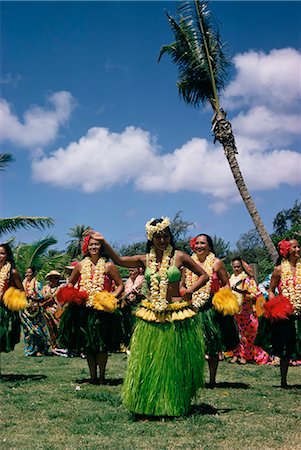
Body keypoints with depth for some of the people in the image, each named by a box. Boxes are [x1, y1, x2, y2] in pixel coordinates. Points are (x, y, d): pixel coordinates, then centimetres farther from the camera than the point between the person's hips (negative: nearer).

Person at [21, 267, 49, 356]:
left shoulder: (37, 284, 1)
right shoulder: (23, 284, 14)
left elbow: (40, 296, -7)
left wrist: (31, 295, -13)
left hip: (35, 309, -4)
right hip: (25, 310, 4)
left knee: (37, 329, -4)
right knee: (28, 329, 3)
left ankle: (40, 349, 3)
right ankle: (30, 349, 10)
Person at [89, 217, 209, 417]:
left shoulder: (179, 257, -1)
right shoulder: (145, 260, 6)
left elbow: (204, 275, 3)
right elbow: (119, 260, 4)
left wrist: (189, 291, -10)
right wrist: (104, 243, -6)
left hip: (176, 315, -2)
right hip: (150, 315, 3)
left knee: (175, 361, 6)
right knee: (148, 361, 5)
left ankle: (175, 406, 21)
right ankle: (146, 407, 15)